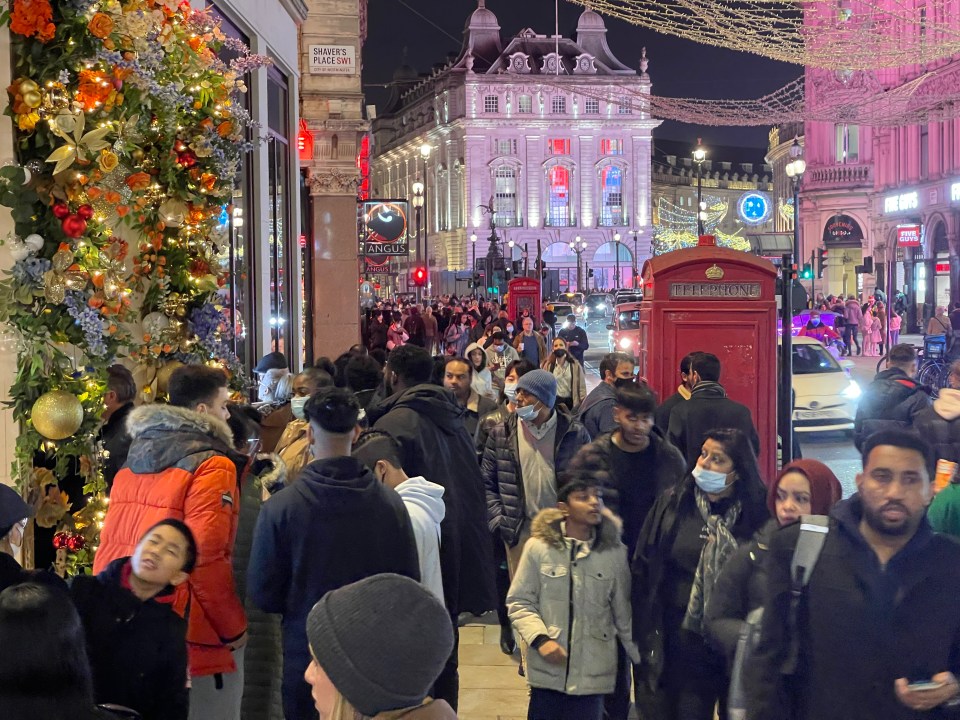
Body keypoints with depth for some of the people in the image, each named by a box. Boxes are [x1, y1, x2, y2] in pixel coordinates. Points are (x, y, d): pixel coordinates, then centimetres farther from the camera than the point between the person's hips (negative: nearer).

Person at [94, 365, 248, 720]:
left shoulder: (132, 464, 12)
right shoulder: (211, 466, -11)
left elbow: (109, 548, 13)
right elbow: (205, 557, -19)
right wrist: (235, 628, -9)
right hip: (189, 635, -8)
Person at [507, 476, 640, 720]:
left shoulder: (614, 552, -2)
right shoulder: (539, 547, -7)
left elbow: (624, 613, 7)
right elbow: (519, 602, 1)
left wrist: (642, 660, 8)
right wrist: (539, 638, -13)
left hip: (594, 673, 1)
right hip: (547, 670, -1)